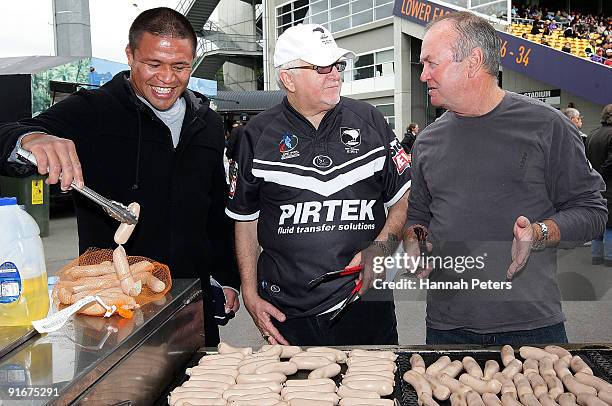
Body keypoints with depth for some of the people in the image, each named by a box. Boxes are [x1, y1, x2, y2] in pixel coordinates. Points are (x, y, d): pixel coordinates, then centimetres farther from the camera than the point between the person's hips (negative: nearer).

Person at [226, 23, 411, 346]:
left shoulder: (367, 120, 2)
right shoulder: (258, 135, -1)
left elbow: (404, 197, 6)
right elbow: (245, 220, 6)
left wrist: (381, 247, -10)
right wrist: (250, 296, 1)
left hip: (366, 302, 1)